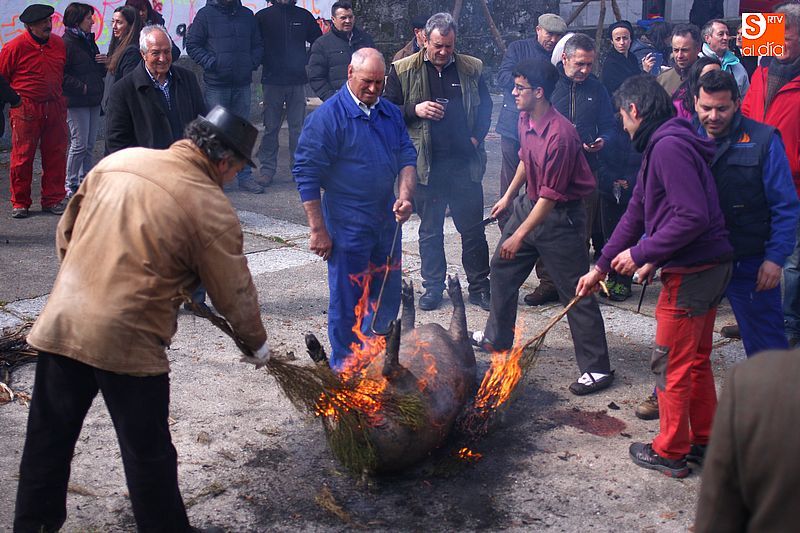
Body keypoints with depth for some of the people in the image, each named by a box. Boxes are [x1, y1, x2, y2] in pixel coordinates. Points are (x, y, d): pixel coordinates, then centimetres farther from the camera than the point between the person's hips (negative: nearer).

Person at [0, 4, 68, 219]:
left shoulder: (59, 44, 7)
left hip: (55, 108, 4)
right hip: (25, 110, -4)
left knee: (56, 155, 7)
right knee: (23, 157, -1)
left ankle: (53, 200, 18)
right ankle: (20, 203, 11)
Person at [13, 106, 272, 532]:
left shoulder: (118, 160, 7)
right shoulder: (211, 208, -9)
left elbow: (66, 232, 15)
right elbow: (235, 294, -2)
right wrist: (257, 344, 15)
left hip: (60, 324, 6)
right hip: (127, 340, -6)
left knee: (49, 437, 21)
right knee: (149, 456, 10)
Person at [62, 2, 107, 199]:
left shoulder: (89, 41, 18)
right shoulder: (67, 43, -10)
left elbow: (99, 71, 26)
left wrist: (105, 63, 5)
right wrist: (82, 87, -19)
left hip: (93, 101, 8)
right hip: (76, 102, -8)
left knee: (89, 145, 10)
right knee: (79, 145, -6)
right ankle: (70, 185, 4)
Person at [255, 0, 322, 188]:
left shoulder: (304, 16, 8)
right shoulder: (263, 16, 3)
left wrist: (309, 65, 6)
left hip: (298, 82, 1)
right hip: (272, 81, -1)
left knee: (298, 128, 3)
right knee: (271, 128, 1)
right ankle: (267, 169, 8)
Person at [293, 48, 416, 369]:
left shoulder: (390, 113, 7)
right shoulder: (327, 117, -13)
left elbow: (407, 158, 11)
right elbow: (306, 174, -14)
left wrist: (405, 196, -10)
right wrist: (318, 230, -15)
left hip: (387, 222, 7)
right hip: (348, 226, -6)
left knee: (388, 295, 17)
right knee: (347, 300, 4)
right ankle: (344, 366, 23)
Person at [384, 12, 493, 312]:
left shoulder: (471, 69, 5)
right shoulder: (403, 70, 0)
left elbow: (485, 107, 14)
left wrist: (476, 138, 0)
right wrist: (415, 110, -14)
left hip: (465, 163, 1)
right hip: (426, 164, -1)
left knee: (473, 228, 7)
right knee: (430, 230, 10)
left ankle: (479, 286, 19)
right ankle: (432, 286, 23)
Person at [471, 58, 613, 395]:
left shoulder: (560, 135, -28)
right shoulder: (525, 119, 0)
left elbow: (551, 196, -25)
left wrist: (520, 235, -22)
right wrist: (509, 196, 24)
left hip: (560, 216, -9)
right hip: (530, 203, 9)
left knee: (575, 293, -4)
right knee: (502, 268, 20)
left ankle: (597, 369, 5)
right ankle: (497, 337, 39)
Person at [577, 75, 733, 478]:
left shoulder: (669, 147, -18)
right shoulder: (659, 146, 15)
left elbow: (693, 216, -26)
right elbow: (636, 214, 19)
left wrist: (641, 254, -18)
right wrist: (600, 266, 21)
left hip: (691, 272, -10)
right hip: (710, 267, 10)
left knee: (672, 365, 3)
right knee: (696, 360, 20)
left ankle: (669, 453, 15)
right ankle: (703, 440, 33)